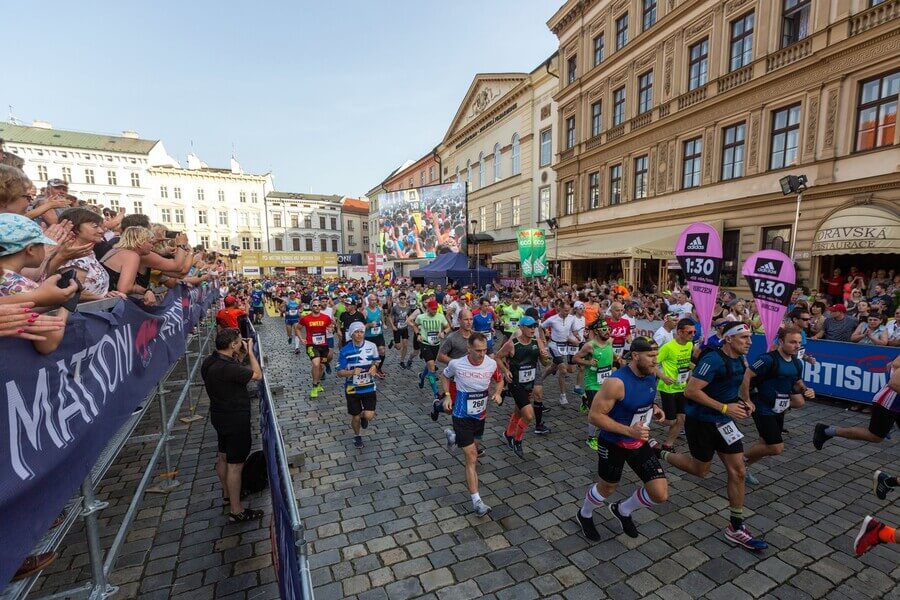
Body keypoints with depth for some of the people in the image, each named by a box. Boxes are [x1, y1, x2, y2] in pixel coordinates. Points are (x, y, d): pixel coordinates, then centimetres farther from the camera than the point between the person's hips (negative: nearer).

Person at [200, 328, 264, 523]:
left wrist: (238, 357, 1)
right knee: (235, 465, 2)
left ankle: (228, 494, 43)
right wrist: (250, 352, -13)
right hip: (235, 419, -10)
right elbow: (257, 375, -21)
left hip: (220, 415, 10)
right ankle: (236, 511, 14)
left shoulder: (210, 361, -2)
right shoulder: (228, 368, -31)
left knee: (223, 457, 23)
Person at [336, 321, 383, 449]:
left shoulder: (372, 346, -8)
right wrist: (353, 372, -29)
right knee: (355, 417, 10)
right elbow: (339, 372, -11)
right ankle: (357, 436, 42)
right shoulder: (345, 351, -14)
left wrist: (374, 367, -11)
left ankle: (364, 416, 31)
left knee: (369, 416, -8)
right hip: (352, 389, -1)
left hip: (369, 387, 1)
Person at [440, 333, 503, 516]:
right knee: (472, 458, -6)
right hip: (462, 416, -5)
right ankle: (476, 501, 5)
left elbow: (499, 381, 6)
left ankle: (453, 436, 58)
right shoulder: (456, 364, -21)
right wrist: (447, 396, -10)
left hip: (481, 414, 5)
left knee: (475, 445, 28)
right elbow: (444, 376, 2)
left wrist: (498, 393, -13)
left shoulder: (491, 363, -14)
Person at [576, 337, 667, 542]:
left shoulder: (651, 373, -7)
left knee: (661, 495, 3)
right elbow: (595, 415, -28)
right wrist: (629, 430, -32)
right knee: (607, 489, 15)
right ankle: (584, 515, 49)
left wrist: (653, 408, -4)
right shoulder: (616, 382, -32)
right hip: (613, 444, -6)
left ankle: (622, 511, 33)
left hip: (639, 442, 6)